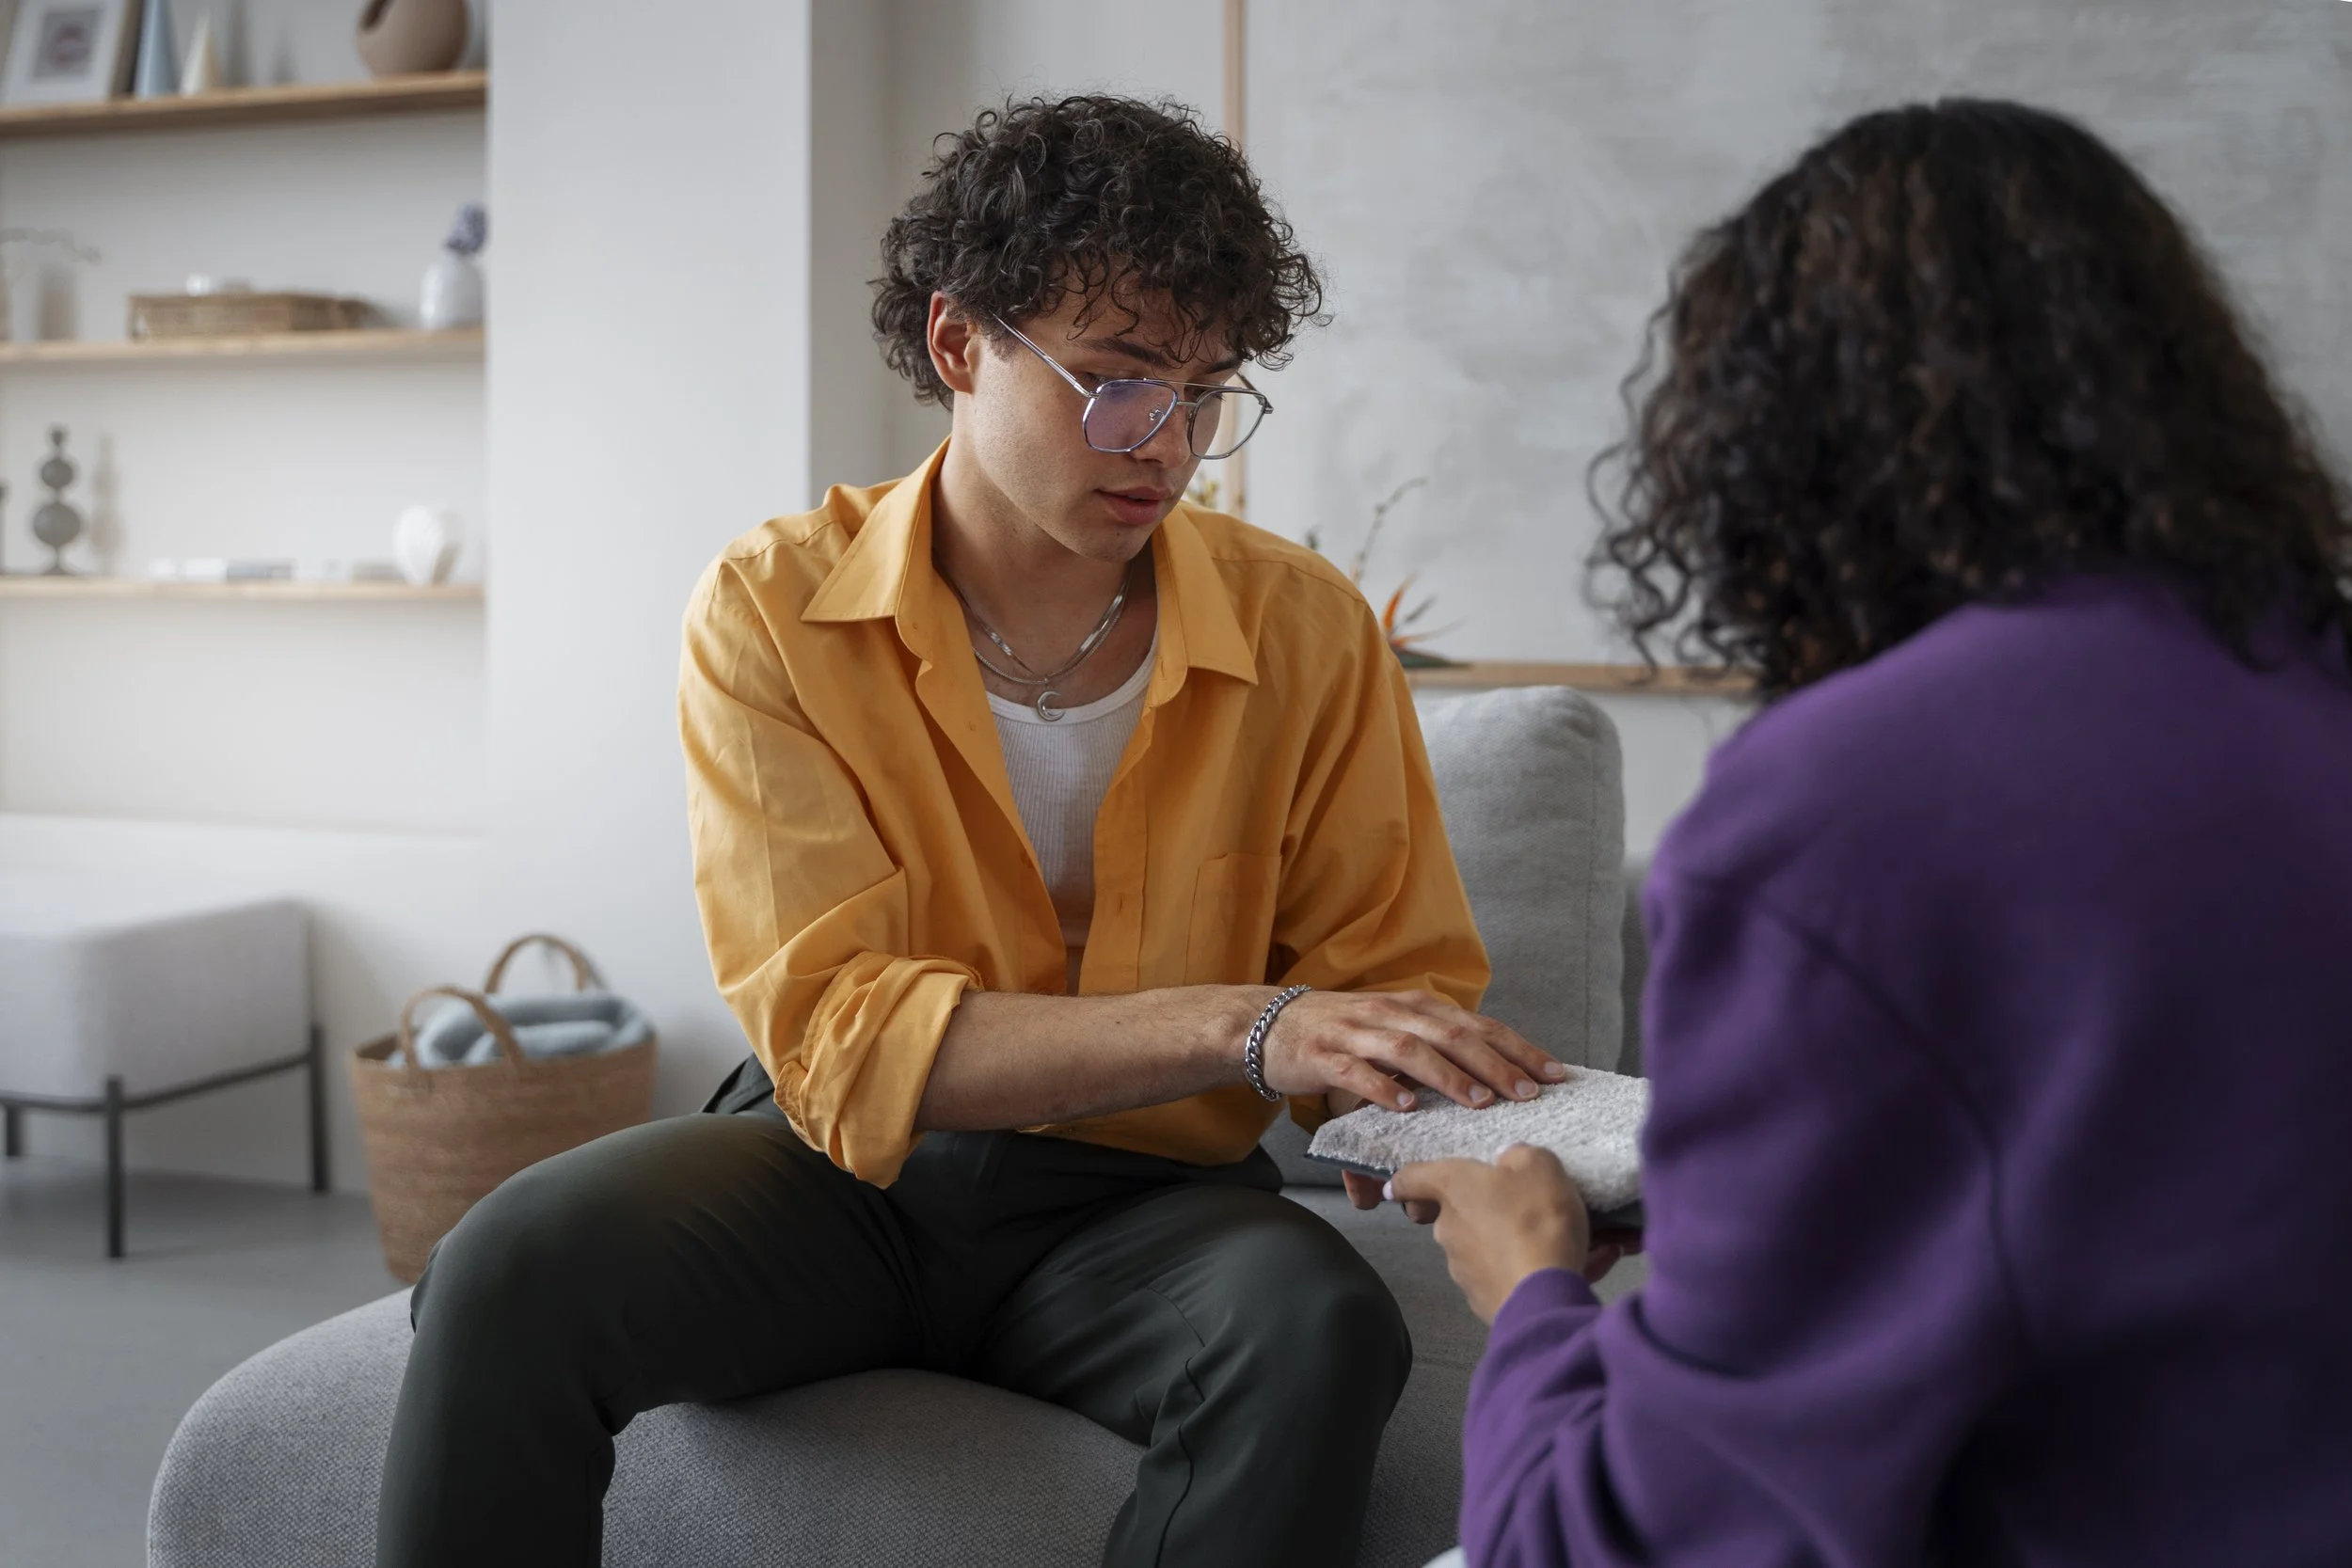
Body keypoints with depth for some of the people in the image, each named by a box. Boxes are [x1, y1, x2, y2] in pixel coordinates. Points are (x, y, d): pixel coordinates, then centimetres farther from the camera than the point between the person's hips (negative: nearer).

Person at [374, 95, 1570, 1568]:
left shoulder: (1307, 631, -5)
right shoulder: (775, 611, -9)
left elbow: (1399, 992, 0)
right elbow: (836, 1031, -19)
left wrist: (1491, 1124, -26)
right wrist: (1242, 1026, -31)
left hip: (1139, 1203, 1)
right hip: (842, 1171, 0)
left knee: (1323, 1330, -32)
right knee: (513, 1271, -29)